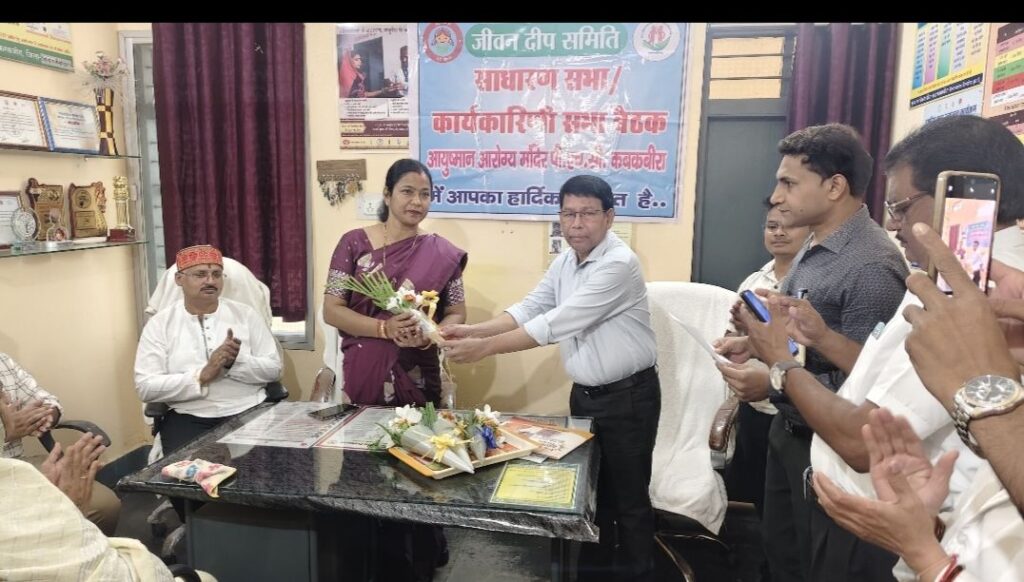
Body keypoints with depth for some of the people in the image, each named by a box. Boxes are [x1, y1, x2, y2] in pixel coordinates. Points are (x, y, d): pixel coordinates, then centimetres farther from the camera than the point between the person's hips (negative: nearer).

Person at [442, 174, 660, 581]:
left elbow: (557, 323, -28)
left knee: (629, 497, 8)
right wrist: (472, 330, -15)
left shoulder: (619, 263, -23)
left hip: (628, 396, -7)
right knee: (590, 491, 20)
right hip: (584, 393, 8)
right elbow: (530, 308, 0)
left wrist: (484, 348, -28)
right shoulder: (564, 263, 5)